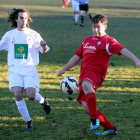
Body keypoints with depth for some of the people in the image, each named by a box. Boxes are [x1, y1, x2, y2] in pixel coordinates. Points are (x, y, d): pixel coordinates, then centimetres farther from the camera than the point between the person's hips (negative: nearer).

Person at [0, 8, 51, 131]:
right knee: (17, 94, -20)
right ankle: (28, 122, -6)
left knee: (30, 95, -16)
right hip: (15, 69, 1)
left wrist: (44, 46, -18)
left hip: (29, 69, -1)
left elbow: (45, 51, 5)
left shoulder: (33, 34, 4)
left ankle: (43, 101, 21)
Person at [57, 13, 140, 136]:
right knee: (87, 107, 2)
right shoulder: (87, 41, 23)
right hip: (84, 75, 8)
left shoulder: (108, 41, 1)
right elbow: (77, 57, 32)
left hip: (96, 72, -8)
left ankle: (95, 118, -37)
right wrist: (64, 69, 30)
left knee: (86, 85, -41)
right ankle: (110, 128, 14)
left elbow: (123, 50, -15)